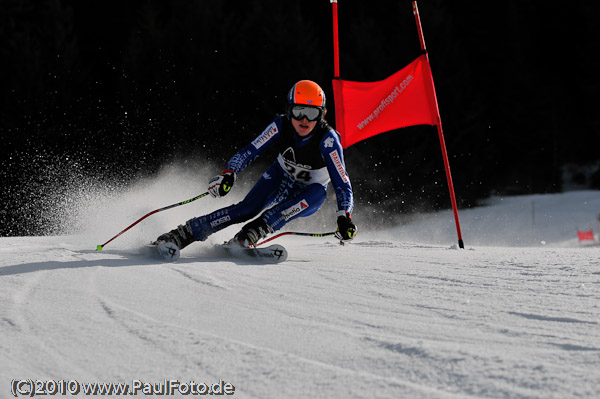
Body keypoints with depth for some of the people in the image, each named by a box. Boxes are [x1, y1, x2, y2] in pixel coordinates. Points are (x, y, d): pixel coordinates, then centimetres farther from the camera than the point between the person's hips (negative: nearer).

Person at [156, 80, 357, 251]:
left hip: (308, 193, -2)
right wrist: (228, 173, -37)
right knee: (248, 208, -22)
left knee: (318, 191, -37)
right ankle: (182, 235, -18)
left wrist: (344, 218, -47)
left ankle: (249, 235, -40)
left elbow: (342, 184, -31)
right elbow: (250, 151, -19)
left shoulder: (327, 139, -30)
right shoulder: (282, 125, -23)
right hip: (280, 177, 2)